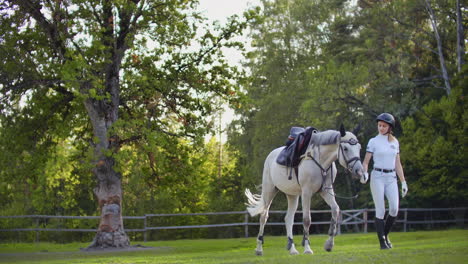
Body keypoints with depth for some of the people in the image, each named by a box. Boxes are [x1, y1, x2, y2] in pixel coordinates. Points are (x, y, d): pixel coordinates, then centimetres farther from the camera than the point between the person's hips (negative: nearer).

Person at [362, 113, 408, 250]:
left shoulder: (395, 142, 12)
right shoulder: (373, 141, 1)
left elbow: (397, 164, 15)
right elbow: (366, 161, -3)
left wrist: (403, 182, 11)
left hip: (391, 178, 3)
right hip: (377, 177, -3)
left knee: (394, 209, -9)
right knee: (380, 211, -6)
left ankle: (385, 234, 14)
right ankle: (382, 242, 1)